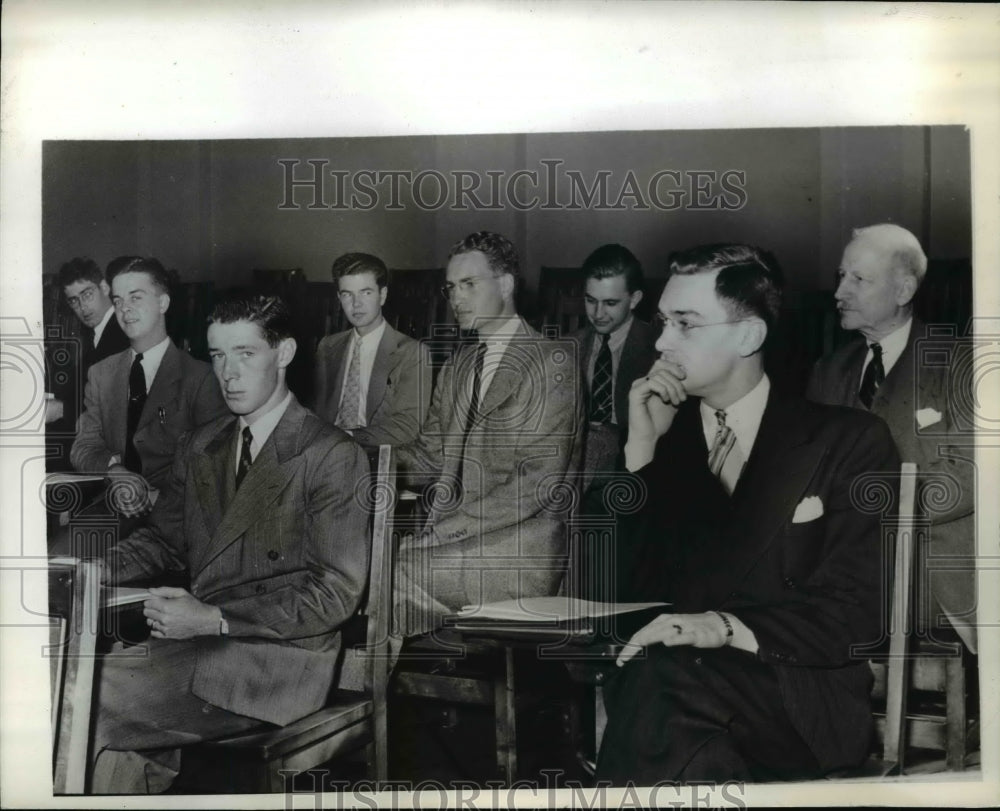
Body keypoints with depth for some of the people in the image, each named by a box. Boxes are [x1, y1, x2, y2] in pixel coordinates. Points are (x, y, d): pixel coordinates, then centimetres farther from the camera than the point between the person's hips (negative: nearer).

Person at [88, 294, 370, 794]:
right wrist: (102, 568, -1)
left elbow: (337, 591, -12)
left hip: (280, 658, -6)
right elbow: (166, 539, 20)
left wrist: (216, 618, -19)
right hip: (196, 641, 7)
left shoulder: (333, 457, -9)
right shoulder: (199, 448, 13)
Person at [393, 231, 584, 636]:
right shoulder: (458, 364, 19)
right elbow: (430, 457, 14)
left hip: (520, 544, -6)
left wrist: (449, 526, -20)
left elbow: (540, 483, -15)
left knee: (395, 570, -23)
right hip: (453, 535, 7)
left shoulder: (551, 362, -7)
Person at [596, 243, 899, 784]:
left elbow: (857, 611, -6)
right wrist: (642, 449, -2)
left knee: (660, 677, -34)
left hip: (803, 697, -3)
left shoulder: (850, 442, 4)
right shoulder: (663, 442, 14)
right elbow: (631, 591, 5)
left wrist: (728, 626, -22)